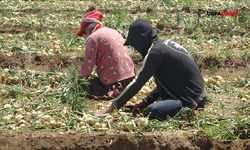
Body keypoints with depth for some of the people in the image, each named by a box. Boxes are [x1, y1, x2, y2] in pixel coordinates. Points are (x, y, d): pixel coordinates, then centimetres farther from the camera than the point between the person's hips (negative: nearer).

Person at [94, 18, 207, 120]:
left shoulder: (156, 51, -15)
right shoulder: (166, 44, 13)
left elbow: (137, 83, -14)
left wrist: (112, 107, -8)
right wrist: (146, 100, 15)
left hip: (191, 100, -10)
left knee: (152, 111, -27)